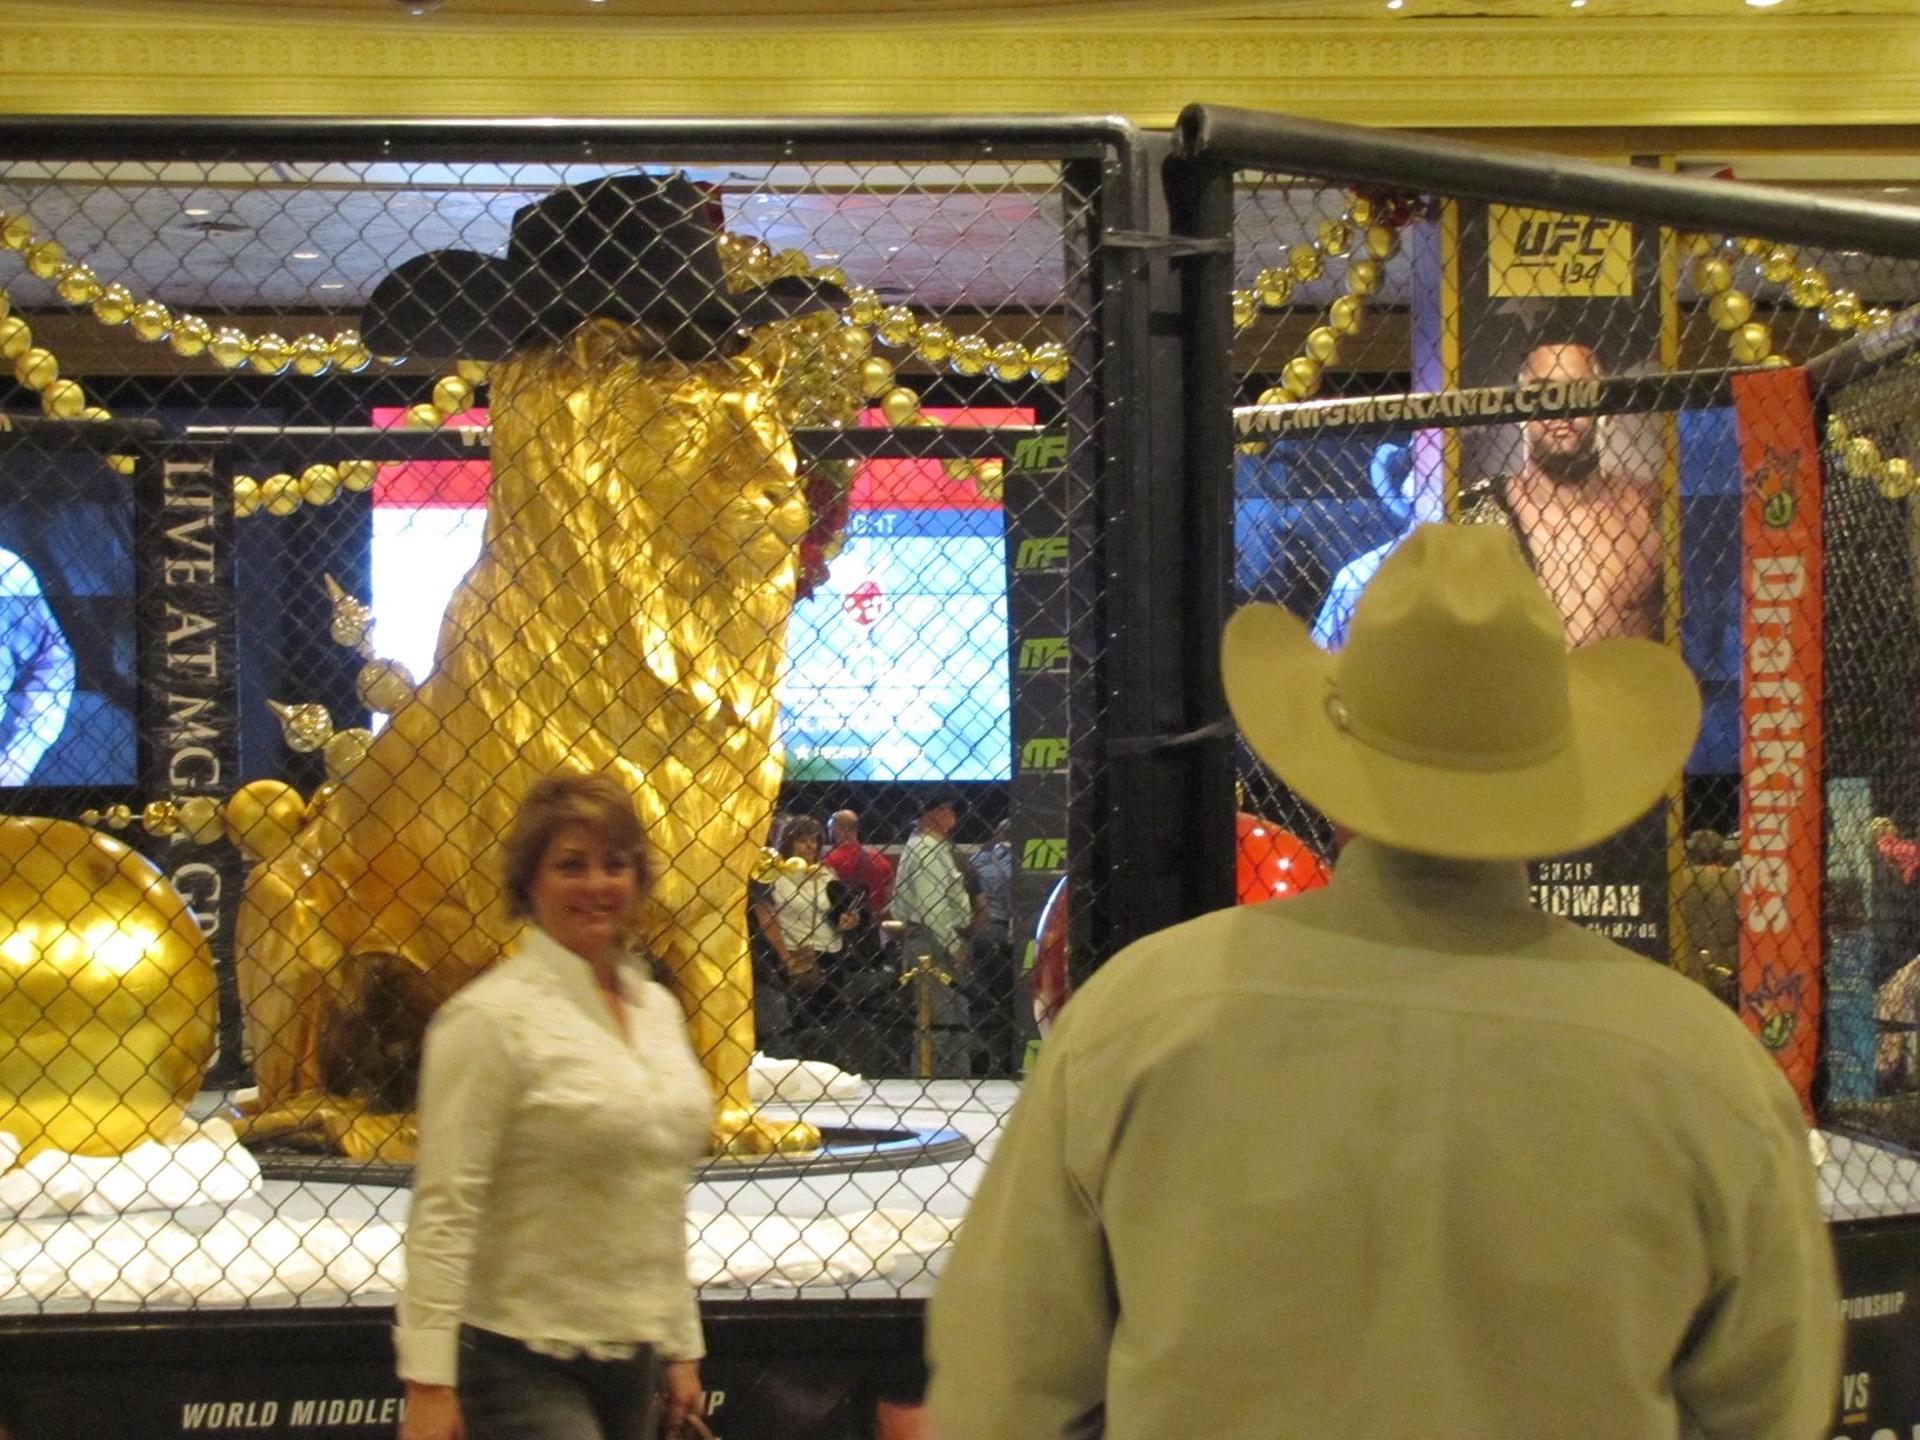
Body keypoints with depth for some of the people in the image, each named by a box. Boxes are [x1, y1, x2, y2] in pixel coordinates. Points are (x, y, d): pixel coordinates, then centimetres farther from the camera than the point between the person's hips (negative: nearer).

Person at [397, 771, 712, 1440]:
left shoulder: (657, 1008, 11)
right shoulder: (493, 1017, -11)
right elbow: (445, 1210, -15)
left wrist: (681, 1347, 17)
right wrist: (428, 1381, -19)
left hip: (631, 1358, 7)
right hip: (525, 1361, -7)